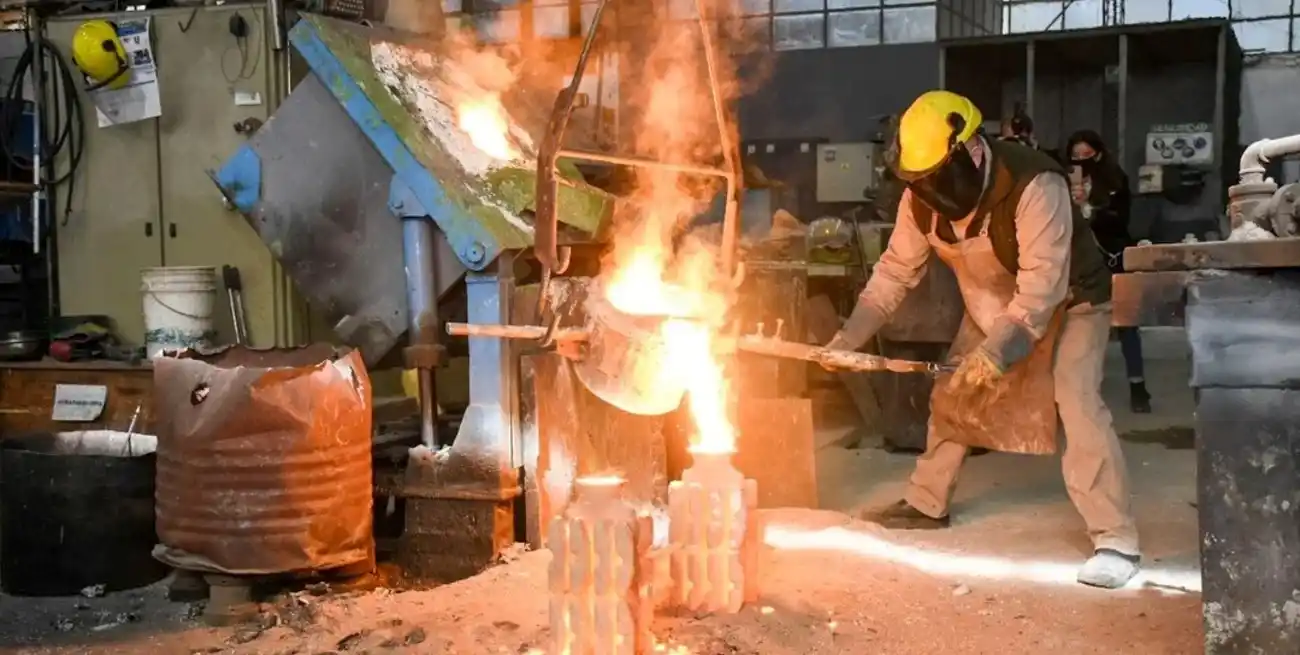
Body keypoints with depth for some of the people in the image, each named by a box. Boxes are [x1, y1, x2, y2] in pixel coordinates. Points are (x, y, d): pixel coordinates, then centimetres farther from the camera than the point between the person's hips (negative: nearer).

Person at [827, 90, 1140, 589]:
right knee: (950, 392, 8)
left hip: (1070, 302, -6)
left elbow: (1042, 285, -40)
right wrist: (850, 335, -17)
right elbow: (895, 272, -8)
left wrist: (998, 350, -49)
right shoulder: (922, 199, -17)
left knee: (1075, 398, -24)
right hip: (992, 307, 7)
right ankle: (927, 502, 27)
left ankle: (1116, 540, -19)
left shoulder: (1034, 186, -37)